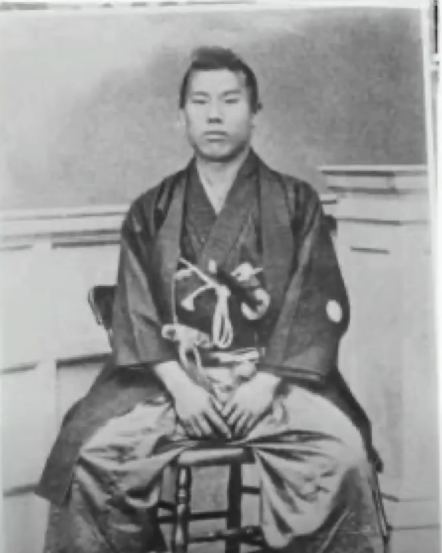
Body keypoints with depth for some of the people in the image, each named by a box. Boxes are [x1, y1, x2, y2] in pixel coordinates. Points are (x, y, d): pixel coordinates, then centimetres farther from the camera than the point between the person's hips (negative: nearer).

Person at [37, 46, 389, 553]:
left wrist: (267, 381, -12)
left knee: (343, 451, -28)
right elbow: (135, 312, 5)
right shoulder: (151, 212, 12)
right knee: (94, 449, -23)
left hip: (274, 376, -1)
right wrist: (178, 384, -11)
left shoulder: (296, 204, 9)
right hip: (170, 376, 1)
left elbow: (320, 306, 2)